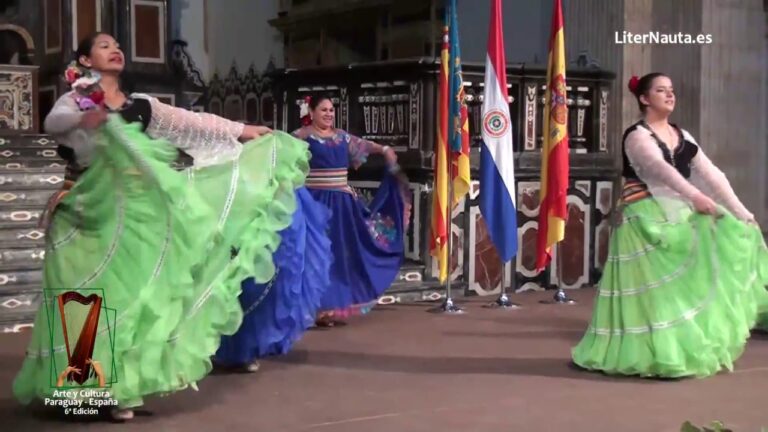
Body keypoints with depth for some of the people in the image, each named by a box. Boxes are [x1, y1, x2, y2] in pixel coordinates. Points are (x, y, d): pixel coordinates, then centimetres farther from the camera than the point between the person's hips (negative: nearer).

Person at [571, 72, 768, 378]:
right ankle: (657, 355, 0)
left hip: (677, 215, 7)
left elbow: (711, 174, 8)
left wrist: (739, 211, 1)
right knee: (653, 289, -6)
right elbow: (661, 169, -27)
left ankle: (681, 351, 14)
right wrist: (695, 196, -42)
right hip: (645, 220, -7)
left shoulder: (682, 137, 13)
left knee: (687, 284, 5)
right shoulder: (637, 135, -9)